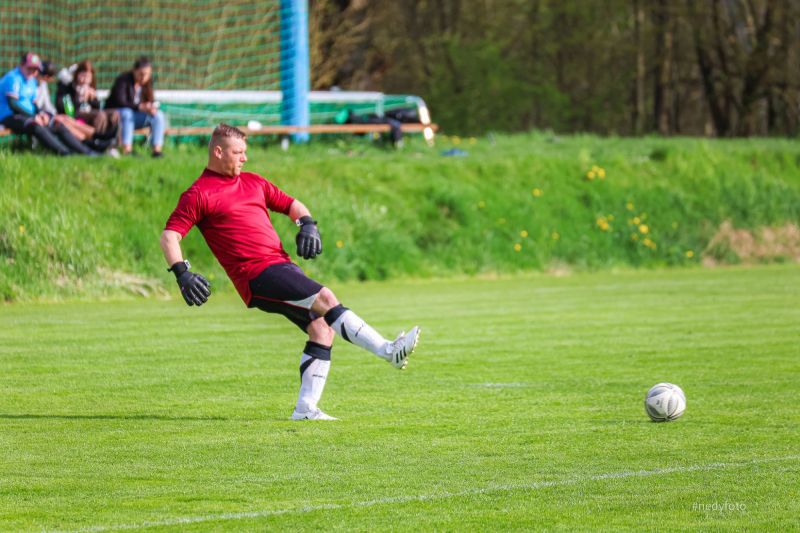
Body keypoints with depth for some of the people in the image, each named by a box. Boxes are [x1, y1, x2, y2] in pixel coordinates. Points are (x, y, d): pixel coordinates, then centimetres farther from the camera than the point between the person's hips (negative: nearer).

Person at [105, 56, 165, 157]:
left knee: (158, 115, -17)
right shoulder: (123, 80, -17)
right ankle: (126, 149, -50)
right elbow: (120, 102, -27)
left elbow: (151, 101, 2)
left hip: (134, 118, 6)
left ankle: (157, 149, -29)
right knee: (127, 113, -39)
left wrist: (152, 108, -24)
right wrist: (140, 107, -39)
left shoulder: (147, 82, 1)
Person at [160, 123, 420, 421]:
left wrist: (307, 224, 5)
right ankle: (388, 351, -27)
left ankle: (306, 408, -3)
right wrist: (182, 274, -21)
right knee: (324, 299, -22)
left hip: (282, 267, 8)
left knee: (322, 327, -3)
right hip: (257, 274, -8)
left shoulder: (252, 182, 21)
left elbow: (291, 205, 28)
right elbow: (169, 236, -6)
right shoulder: (199, 194, 0)